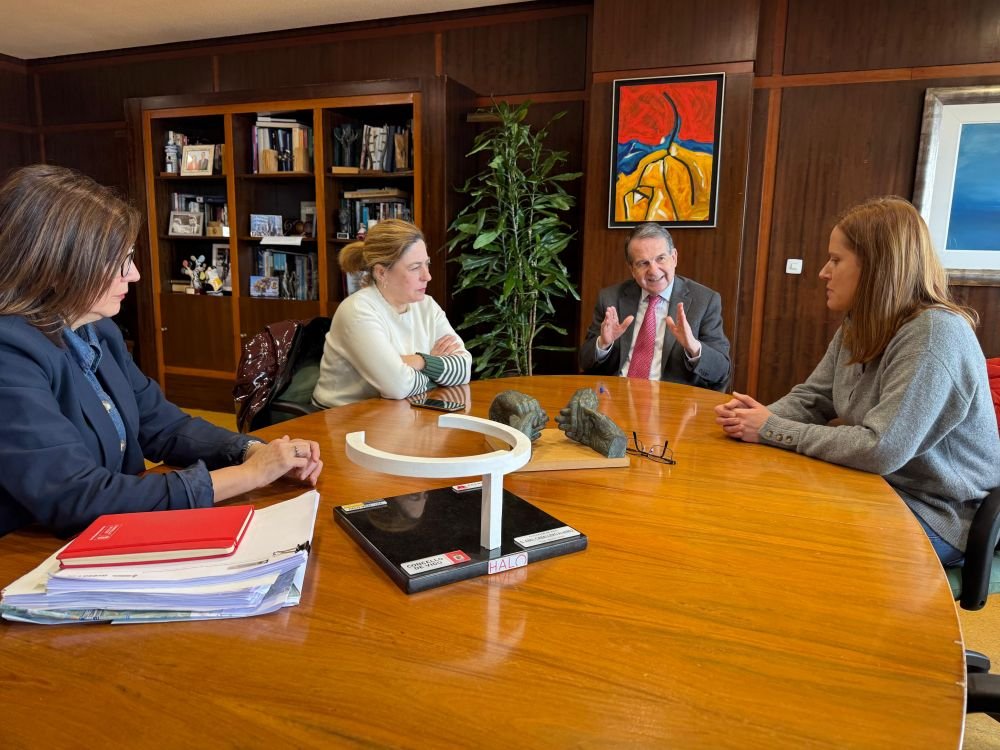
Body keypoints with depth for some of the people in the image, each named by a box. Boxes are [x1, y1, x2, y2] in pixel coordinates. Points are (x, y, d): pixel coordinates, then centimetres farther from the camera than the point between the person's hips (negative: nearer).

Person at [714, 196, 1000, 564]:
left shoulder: (934, 334, -25)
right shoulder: (858, 326, 3)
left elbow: (880, 449, -31)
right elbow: (810, 398, 6)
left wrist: (772, 430, -24)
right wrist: (758, 416, -16)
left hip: (941, 517, -7)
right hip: (882, 488, 7)